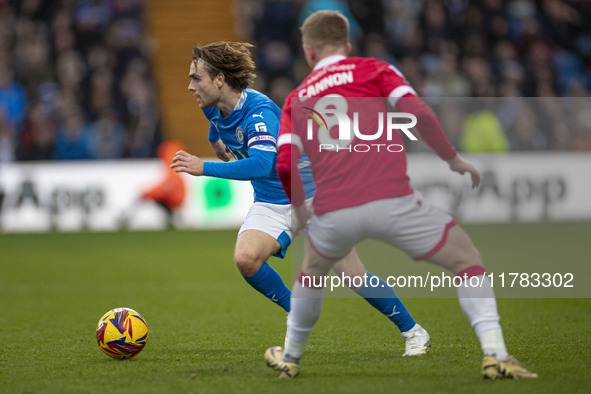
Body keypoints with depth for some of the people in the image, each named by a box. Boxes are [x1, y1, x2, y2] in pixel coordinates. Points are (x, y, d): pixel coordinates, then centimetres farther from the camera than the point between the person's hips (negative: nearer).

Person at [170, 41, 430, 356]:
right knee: (245, 258, -22)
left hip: (312, 196, -6)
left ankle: (412, 331, 13)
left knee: (349, 271, -6)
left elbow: (260, 164, -44)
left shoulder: (260, 112, -29)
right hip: (270, 204, 6)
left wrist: (204, 168, -45)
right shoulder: (214, 110, -4)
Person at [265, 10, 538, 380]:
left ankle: (290, 356, 44)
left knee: (313, 271, 35)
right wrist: (453, 159, 7)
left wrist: (299, 208, 22)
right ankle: (495, 354, -7)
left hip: (332, 212, 3)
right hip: (391, 200, -3)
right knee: (468, 260, 10)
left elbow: (285, 164, 6)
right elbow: (416, 111, -4)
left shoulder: (296, 99, 20)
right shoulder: (372, 69, 13)